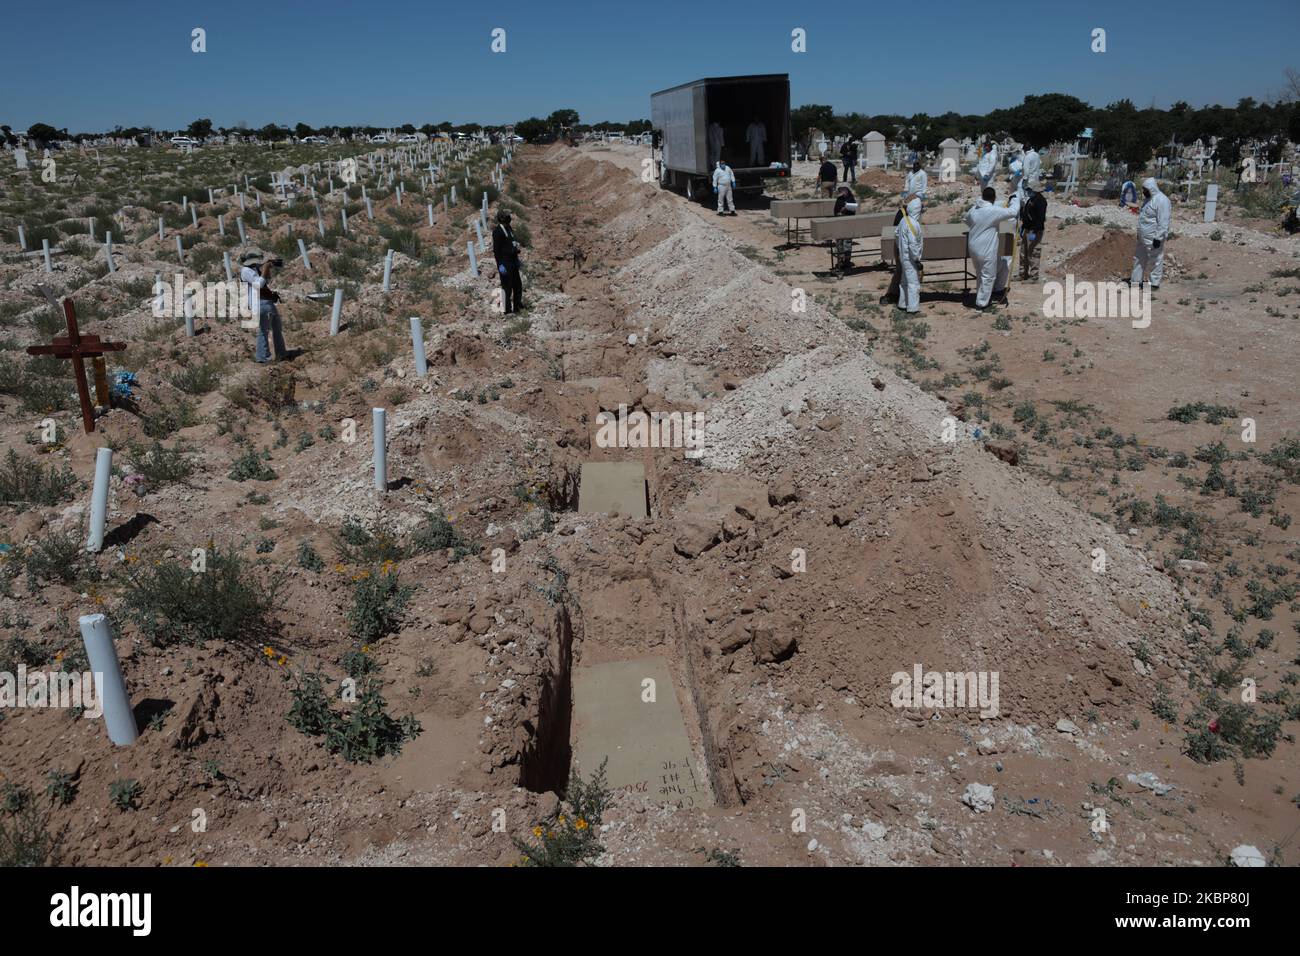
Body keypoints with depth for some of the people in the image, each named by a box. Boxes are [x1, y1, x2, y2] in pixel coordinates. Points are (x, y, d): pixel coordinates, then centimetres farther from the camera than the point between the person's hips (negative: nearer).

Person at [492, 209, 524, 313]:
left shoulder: (508, 228, 10)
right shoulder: (497, 231, -17)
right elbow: (496, 250, -18)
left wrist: (517, 259, 21)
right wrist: (500, 265, -21)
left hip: (512, 261, 9)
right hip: (505, 263, -9)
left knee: (518, 284, 17)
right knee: (507, 287, -1)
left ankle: (517, 306, 32)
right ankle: (507, 309, 9)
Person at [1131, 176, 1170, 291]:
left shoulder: (1161, 200, -19)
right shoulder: (1150, 199, 12)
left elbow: (1163, 222, -23)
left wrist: (1158, 238, -25)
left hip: (1153, 238, -10)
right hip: (1143, 238, 10)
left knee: (1154, 261, 0)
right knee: (1139, 258, 15)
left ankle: (1155, 283, 9)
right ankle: (1136, 281, 24)